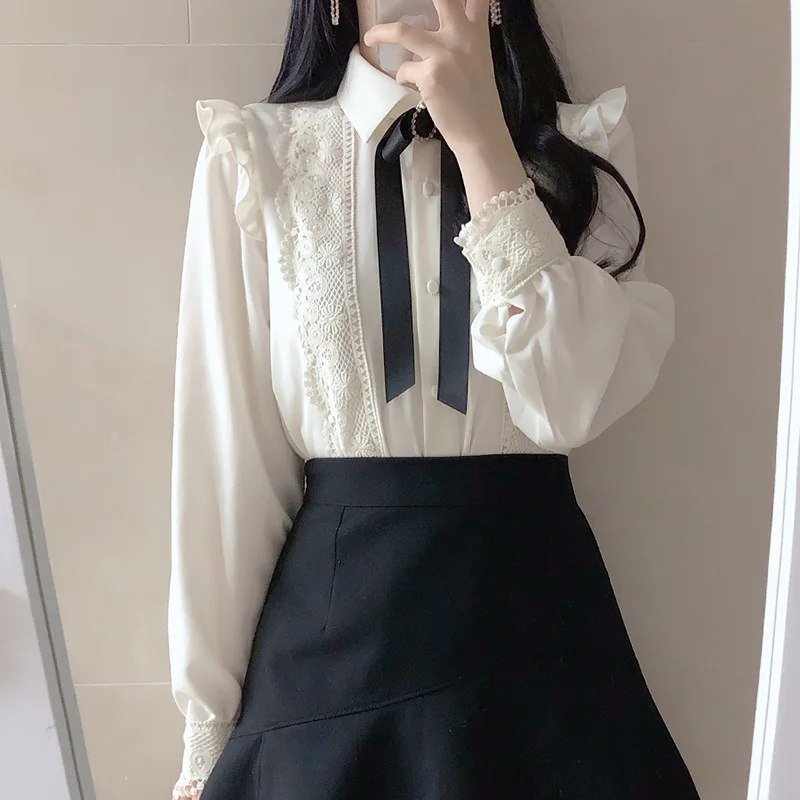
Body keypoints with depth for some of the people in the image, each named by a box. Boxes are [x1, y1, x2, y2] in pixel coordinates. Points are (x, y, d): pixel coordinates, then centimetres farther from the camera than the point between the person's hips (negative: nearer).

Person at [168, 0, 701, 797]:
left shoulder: (582, 143, 0)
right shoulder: (254, 155, -4)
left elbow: (573, 401, -15)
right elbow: (228, 450, -6)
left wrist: (482, 136, -18)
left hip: (535, 598, 2)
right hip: (333, 616, 0)